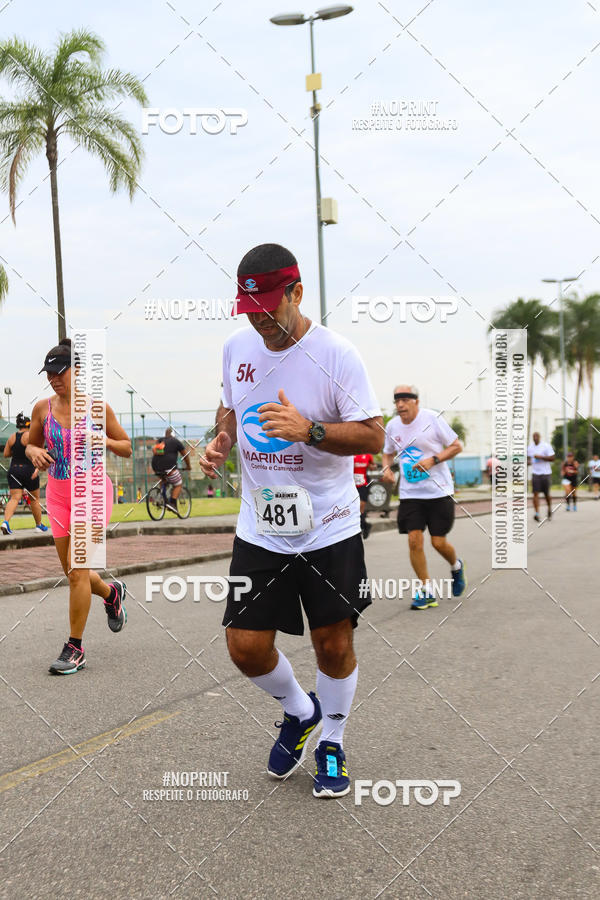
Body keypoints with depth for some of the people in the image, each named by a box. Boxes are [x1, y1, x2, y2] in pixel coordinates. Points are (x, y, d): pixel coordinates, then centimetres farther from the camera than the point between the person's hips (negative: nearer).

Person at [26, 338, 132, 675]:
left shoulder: (97, 407, -5)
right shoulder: (43, 408, 2)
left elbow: (127, 448, 3)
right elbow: (31, 445, 16)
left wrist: (104, 440, -17)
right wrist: (35, 453, -7)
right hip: (58, 494, 4)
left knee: (77, 570, -12)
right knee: (73, 573, 10)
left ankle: (75, 648, -3)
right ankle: (112, 592, 44)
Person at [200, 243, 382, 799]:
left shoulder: (335, 354, -13)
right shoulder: (236, 347, 3)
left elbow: (373, 436, -13)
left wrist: (309, 429, -28)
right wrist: (222, 439, 0)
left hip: (329, 529, -4)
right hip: (259, 529, 4)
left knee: (334, 644, 5)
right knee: (246, 647, 2)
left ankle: (332, 743, 31)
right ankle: (299, 712, 32)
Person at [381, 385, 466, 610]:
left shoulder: (432, 419, -8)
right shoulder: (392, 426, 5)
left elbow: (456, 446, -4)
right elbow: (388, 453, 23)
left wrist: (433, 460, -17)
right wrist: (386, 468, 1)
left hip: (439, 491, -4)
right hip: (410, 494, 4)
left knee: (439, 542, -3)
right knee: (414, 540, -6)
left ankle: (456, 567, 31)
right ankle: (426, 591, 6)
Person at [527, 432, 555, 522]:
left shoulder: (546, 446, -6)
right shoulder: (530, 447, 8)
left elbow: (552, 458, -11)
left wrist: (540, 457, -20)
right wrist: (528, 461, 0)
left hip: (546, 473, -3)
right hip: (535, 473, 3)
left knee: (546, 494, 7)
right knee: (535, 493, -9)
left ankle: (549, 510, 33)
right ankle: (537, 514, -13)